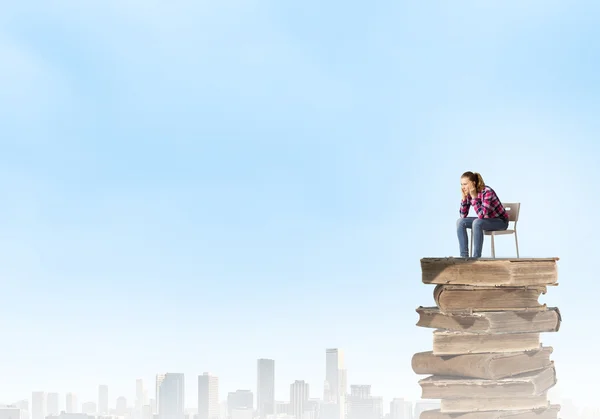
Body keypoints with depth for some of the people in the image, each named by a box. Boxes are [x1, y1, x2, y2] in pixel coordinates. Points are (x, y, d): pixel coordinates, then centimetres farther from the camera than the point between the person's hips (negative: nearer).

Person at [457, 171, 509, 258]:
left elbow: (482, 215, -35)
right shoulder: (469, 193, -6)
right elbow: (463, 215, -7)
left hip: (501, 221, -7)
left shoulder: (487, 191, -27)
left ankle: (476, 257, -28)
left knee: (477, 222, -34)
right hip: (487, 220, 7)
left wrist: (474, 197, -33)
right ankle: (464, 256, -11)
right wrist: (464, 197, -18)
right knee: (460, 222, -9)